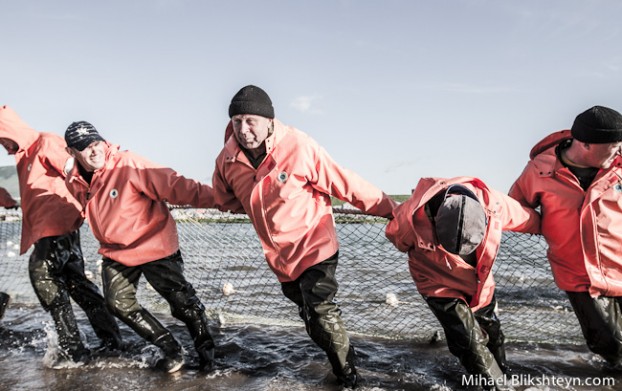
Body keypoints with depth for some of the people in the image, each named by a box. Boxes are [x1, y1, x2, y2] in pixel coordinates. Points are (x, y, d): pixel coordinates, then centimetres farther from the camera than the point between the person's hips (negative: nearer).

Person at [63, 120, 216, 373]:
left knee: (181, 300, -3)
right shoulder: (74, 181, -2)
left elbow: (170, 184, -29)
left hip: (154, 245, -6)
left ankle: (205, 348, 22)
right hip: (116, 252, 6)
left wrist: (211, 197, -35)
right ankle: (171, 349, 17)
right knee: (119, 304, 1)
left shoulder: (127, 164, -22)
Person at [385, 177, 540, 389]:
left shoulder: (495, 204, -31)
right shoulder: (415, 214, -38)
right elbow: (395, 234, -13)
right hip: (439, 283, -3)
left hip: (479, 282, 4)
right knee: (468, 340, -11)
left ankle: (500, 371, 50)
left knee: (491, 332, 22)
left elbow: (527, 219, -7)